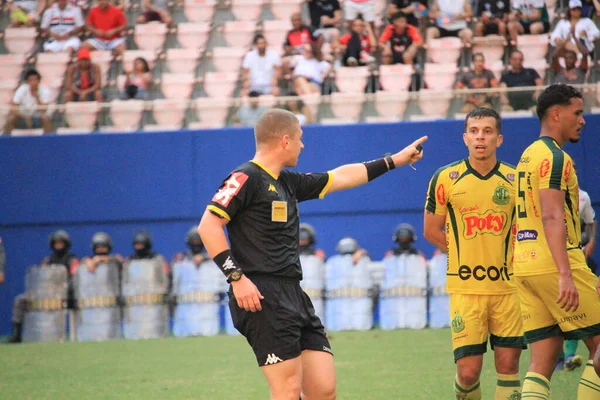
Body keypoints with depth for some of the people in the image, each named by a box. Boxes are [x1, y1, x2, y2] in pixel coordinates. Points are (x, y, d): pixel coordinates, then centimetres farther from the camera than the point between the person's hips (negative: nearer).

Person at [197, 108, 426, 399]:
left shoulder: (287, 182, 19)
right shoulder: (246, 178, -6)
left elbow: (339, 178, 32)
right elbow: (208, 225, -13)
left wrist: (395, 160, 38)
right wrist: (237, 277, -19)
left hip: (294, 298, 9)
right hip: (263, 298, -9)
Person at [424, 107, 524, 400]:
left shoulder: (515, 179, 4)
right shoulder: (446, 178, 0)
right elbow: (431, 231, 9)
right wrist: (467, 254, 4)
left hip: (507, 286, 2)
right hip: (465, 286, -1)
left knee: (508, 366, 0)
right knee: (468, 372, -6)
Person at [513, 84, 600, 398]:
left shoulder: (527, 156, 21)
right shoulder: (555, 157, -9)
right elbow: (552, 218, -20)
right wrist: (566, 274, -28)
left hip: (526, 266, 9)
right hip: (554, 264, -9)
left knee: (543, 362, 4)